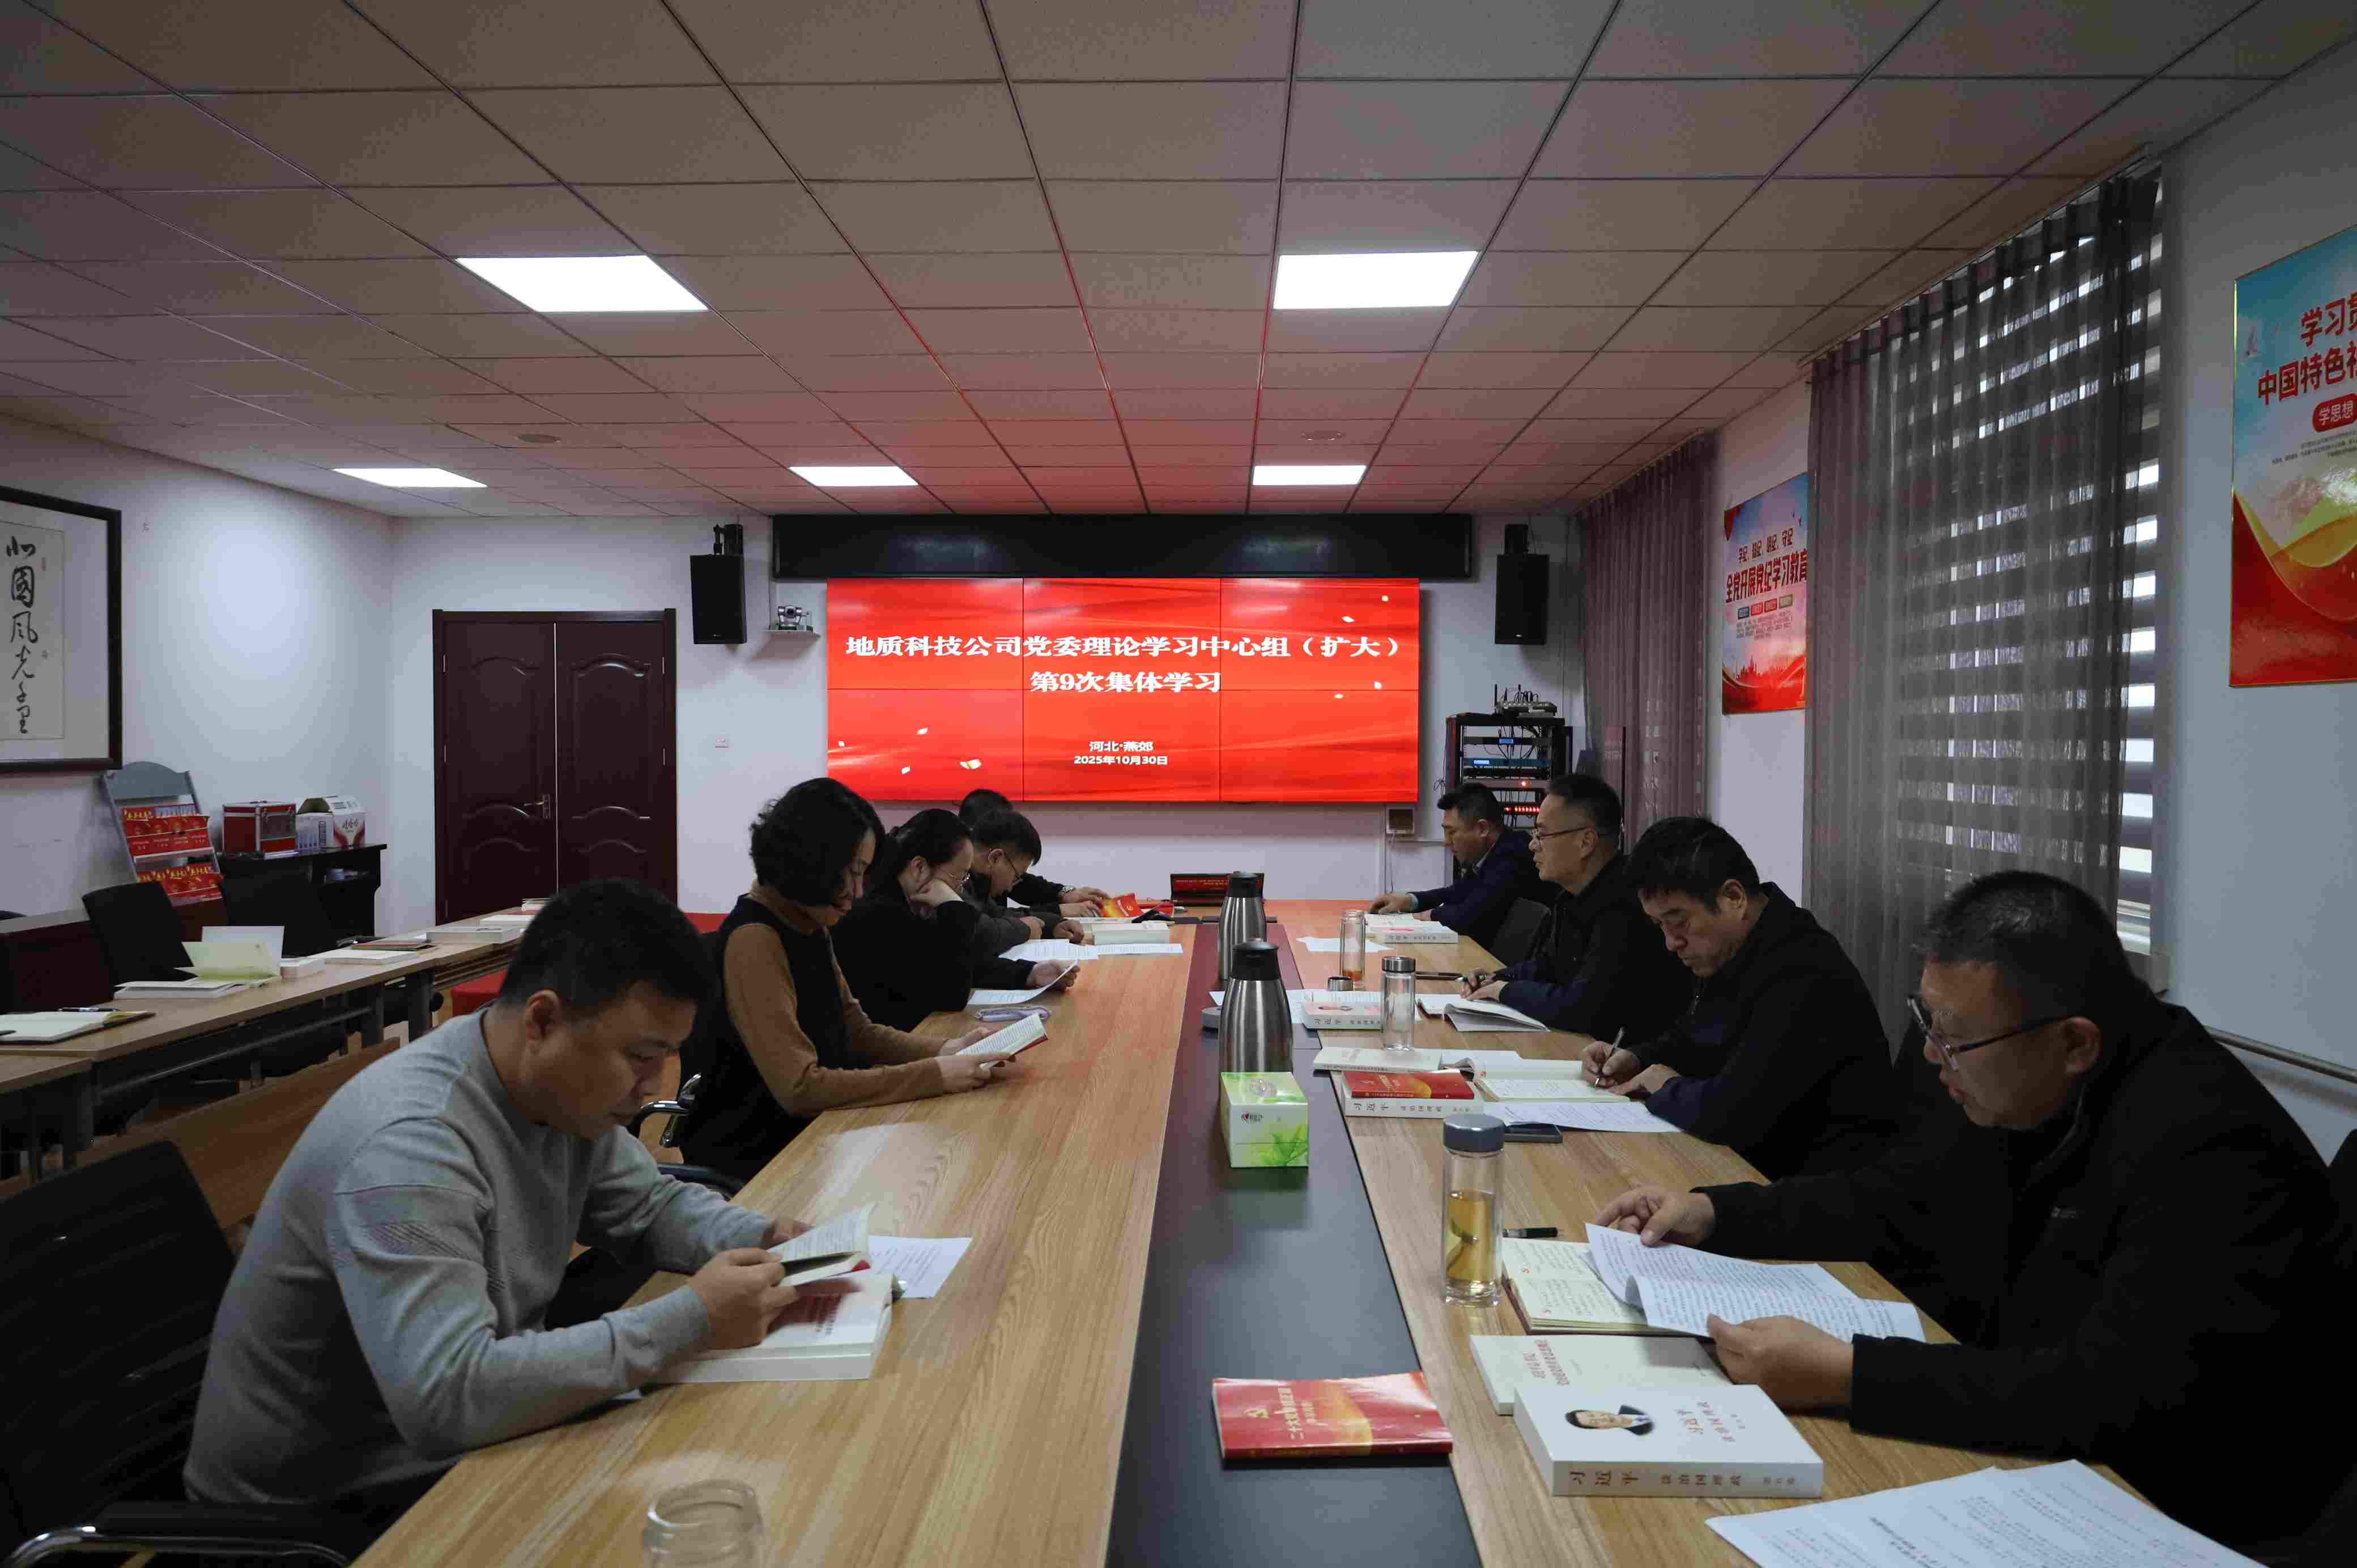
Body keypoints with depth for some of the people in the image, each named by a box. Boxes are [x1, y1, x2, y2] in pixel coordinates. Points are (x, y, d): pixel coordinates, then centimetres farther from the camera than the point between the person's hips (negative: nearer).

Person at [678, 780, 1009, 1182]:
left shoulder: (811, 928, 7)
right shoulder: (753, 941, -21)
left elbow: (856, 1030, 12)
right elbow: (800, 1088, -26)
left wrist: (943, 1052, -5)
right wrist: (935, 1075, -24)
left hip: (807, 1127, 8)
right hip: (754, 1159, -8)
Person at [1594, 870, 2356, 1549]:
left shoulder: (2206, 1151, -28)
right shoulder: (2046, 1093, -1)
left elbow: (2118, 1392, -33)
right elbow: (1914, 1199, 13)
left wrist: (1843, 1376, -35)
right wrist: (1713, 1213, 4)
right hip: (2047, 1450, 8)